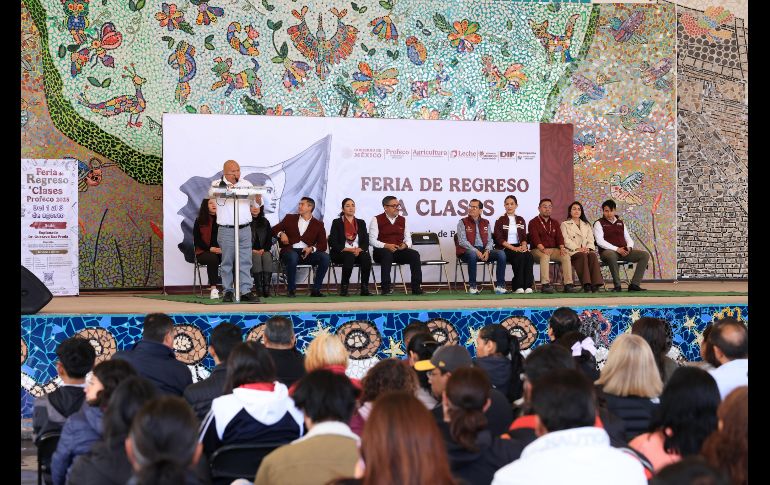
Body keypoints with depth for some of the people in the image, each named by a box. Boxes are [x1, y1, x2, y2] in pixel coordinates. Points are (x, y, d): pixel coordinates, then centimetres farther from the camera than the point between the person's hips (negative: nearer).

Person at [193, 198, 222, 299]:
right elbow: (197, 239, 2)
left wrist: (222, 248, -10)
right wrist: (210, 249, -12)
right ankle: (213, 289, -37)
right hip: (203, 252, -2)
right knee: (212, 258, -36)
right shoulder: (200, 221, 7)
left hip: (221, 251, 2)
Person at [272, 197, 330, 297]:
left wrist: (311, 248, -16)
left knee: (325, 257, -27)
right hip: (290, 251, -1)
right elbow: (274, 229, 16)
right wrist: (281, 233, -7)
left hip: (307, 253, 1)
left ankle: (316, 289, -19)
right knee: (292, 256, -38)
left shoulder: (318, 224, 13)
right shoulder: (290, 218, 17)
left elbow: (323, 245, 5)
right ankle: (292, 290, -25)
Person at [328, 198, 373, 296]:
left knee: (366, 257, -31)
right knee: (350, 256, -38)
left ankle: (365, 288, -28)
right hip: (340, 254, -3)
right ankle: (344, 288, -28)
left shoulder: (361, 223, 16)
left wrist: (359, 249, -15)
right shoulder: (337, 222, 5)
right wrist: (348, 249, -18)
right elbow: (333, 244, -5)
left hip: (358, 252, 3)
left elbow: (366, 242, 7)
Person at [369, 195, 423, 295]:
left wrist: (406, 245, -10)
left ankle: (416, 288, -22)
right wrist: (386, 246, -22)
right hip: (382, 251, -4)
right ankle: (386, 288, -38)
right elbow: (372, 240, -7)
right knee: (387, 254, -38)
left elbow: (408, 238, 15)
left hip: (399, 251, 4)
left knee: (415, 254, -23)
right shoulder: (377, 220, 1)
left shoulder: (403, 220, 15)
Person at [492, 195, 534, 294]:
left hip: (519, 247, 4)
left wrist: (524, 246, -10)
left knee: (529, 256, -29)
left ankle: (527, 285, -32)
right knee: (519, 256, -34)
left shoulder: (520, 220, 18)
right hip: (505, 249, -4)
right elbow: (499, 239, -5)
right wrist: (514, 248, -16)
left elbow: (524, 237, 15)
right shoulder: (500, 221, 4)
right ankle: (518, 286, -30)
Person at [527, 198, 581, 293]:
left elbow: (559, 236, 9)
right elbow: (535, 238, -12)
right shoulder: (533, 223, 4)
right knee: (545, 256, -39)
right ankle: (545, 284, -44)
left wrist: (562, 248, -12)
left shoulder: (555, 222, 22)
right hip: (537, 250, -4)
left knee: (566, 255, -25)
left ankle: (568, 284, -30)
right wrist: (543, 249, -29)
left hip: (553, 249, 5)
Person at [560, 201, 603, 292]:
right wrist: (577, 248, -16)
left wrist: (588, 248, -8)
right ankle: (586, 284, -44)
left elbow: (590, 239, 14)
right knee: (583, 255, -37)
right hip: (572, 252, -3)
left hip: (586, 250, 3)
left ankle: (595, 283, -43)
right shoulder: (565, 224, 14)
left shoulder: (586, 225, 28)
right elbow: (566, 241, -1)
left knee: (593, 255, -33)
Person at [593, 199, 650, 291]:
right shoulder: (599, 224, 6)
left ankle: (634, 284, -20)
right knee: (611, 255, -43)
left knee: (645, 255, -15)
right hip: (608, 251, -6)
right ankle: (617, 285, -31)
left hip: (624, 252, 6)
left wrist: (629, 247, -3)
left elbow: (628, 239, 22)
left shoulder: (621, 223, 23)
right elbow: (600, 241, -8)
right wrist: (617, 249, -17)